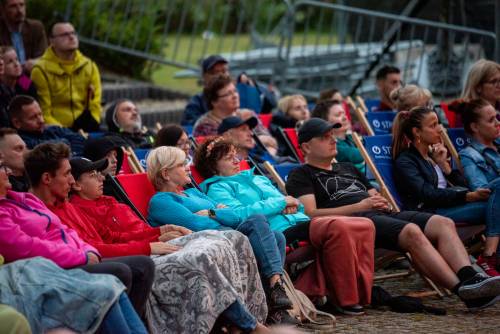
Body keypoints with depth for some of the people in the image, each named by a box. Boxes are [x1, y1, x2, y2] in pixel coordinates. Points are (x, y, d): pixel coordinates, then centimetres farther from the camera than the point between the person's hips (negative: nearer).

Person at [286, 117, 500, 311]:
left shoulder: (347, 168, 36)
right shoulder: (301, 175, 11)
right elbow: (310, 214, -6)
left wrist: (382, 203, 7)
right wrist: (360, 206, -9)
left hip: (382, 214, 8)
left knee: (443, 223, -17)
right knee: (412, 231, -34)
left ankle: (470, 278, -39)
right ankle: (463, 290, -42)